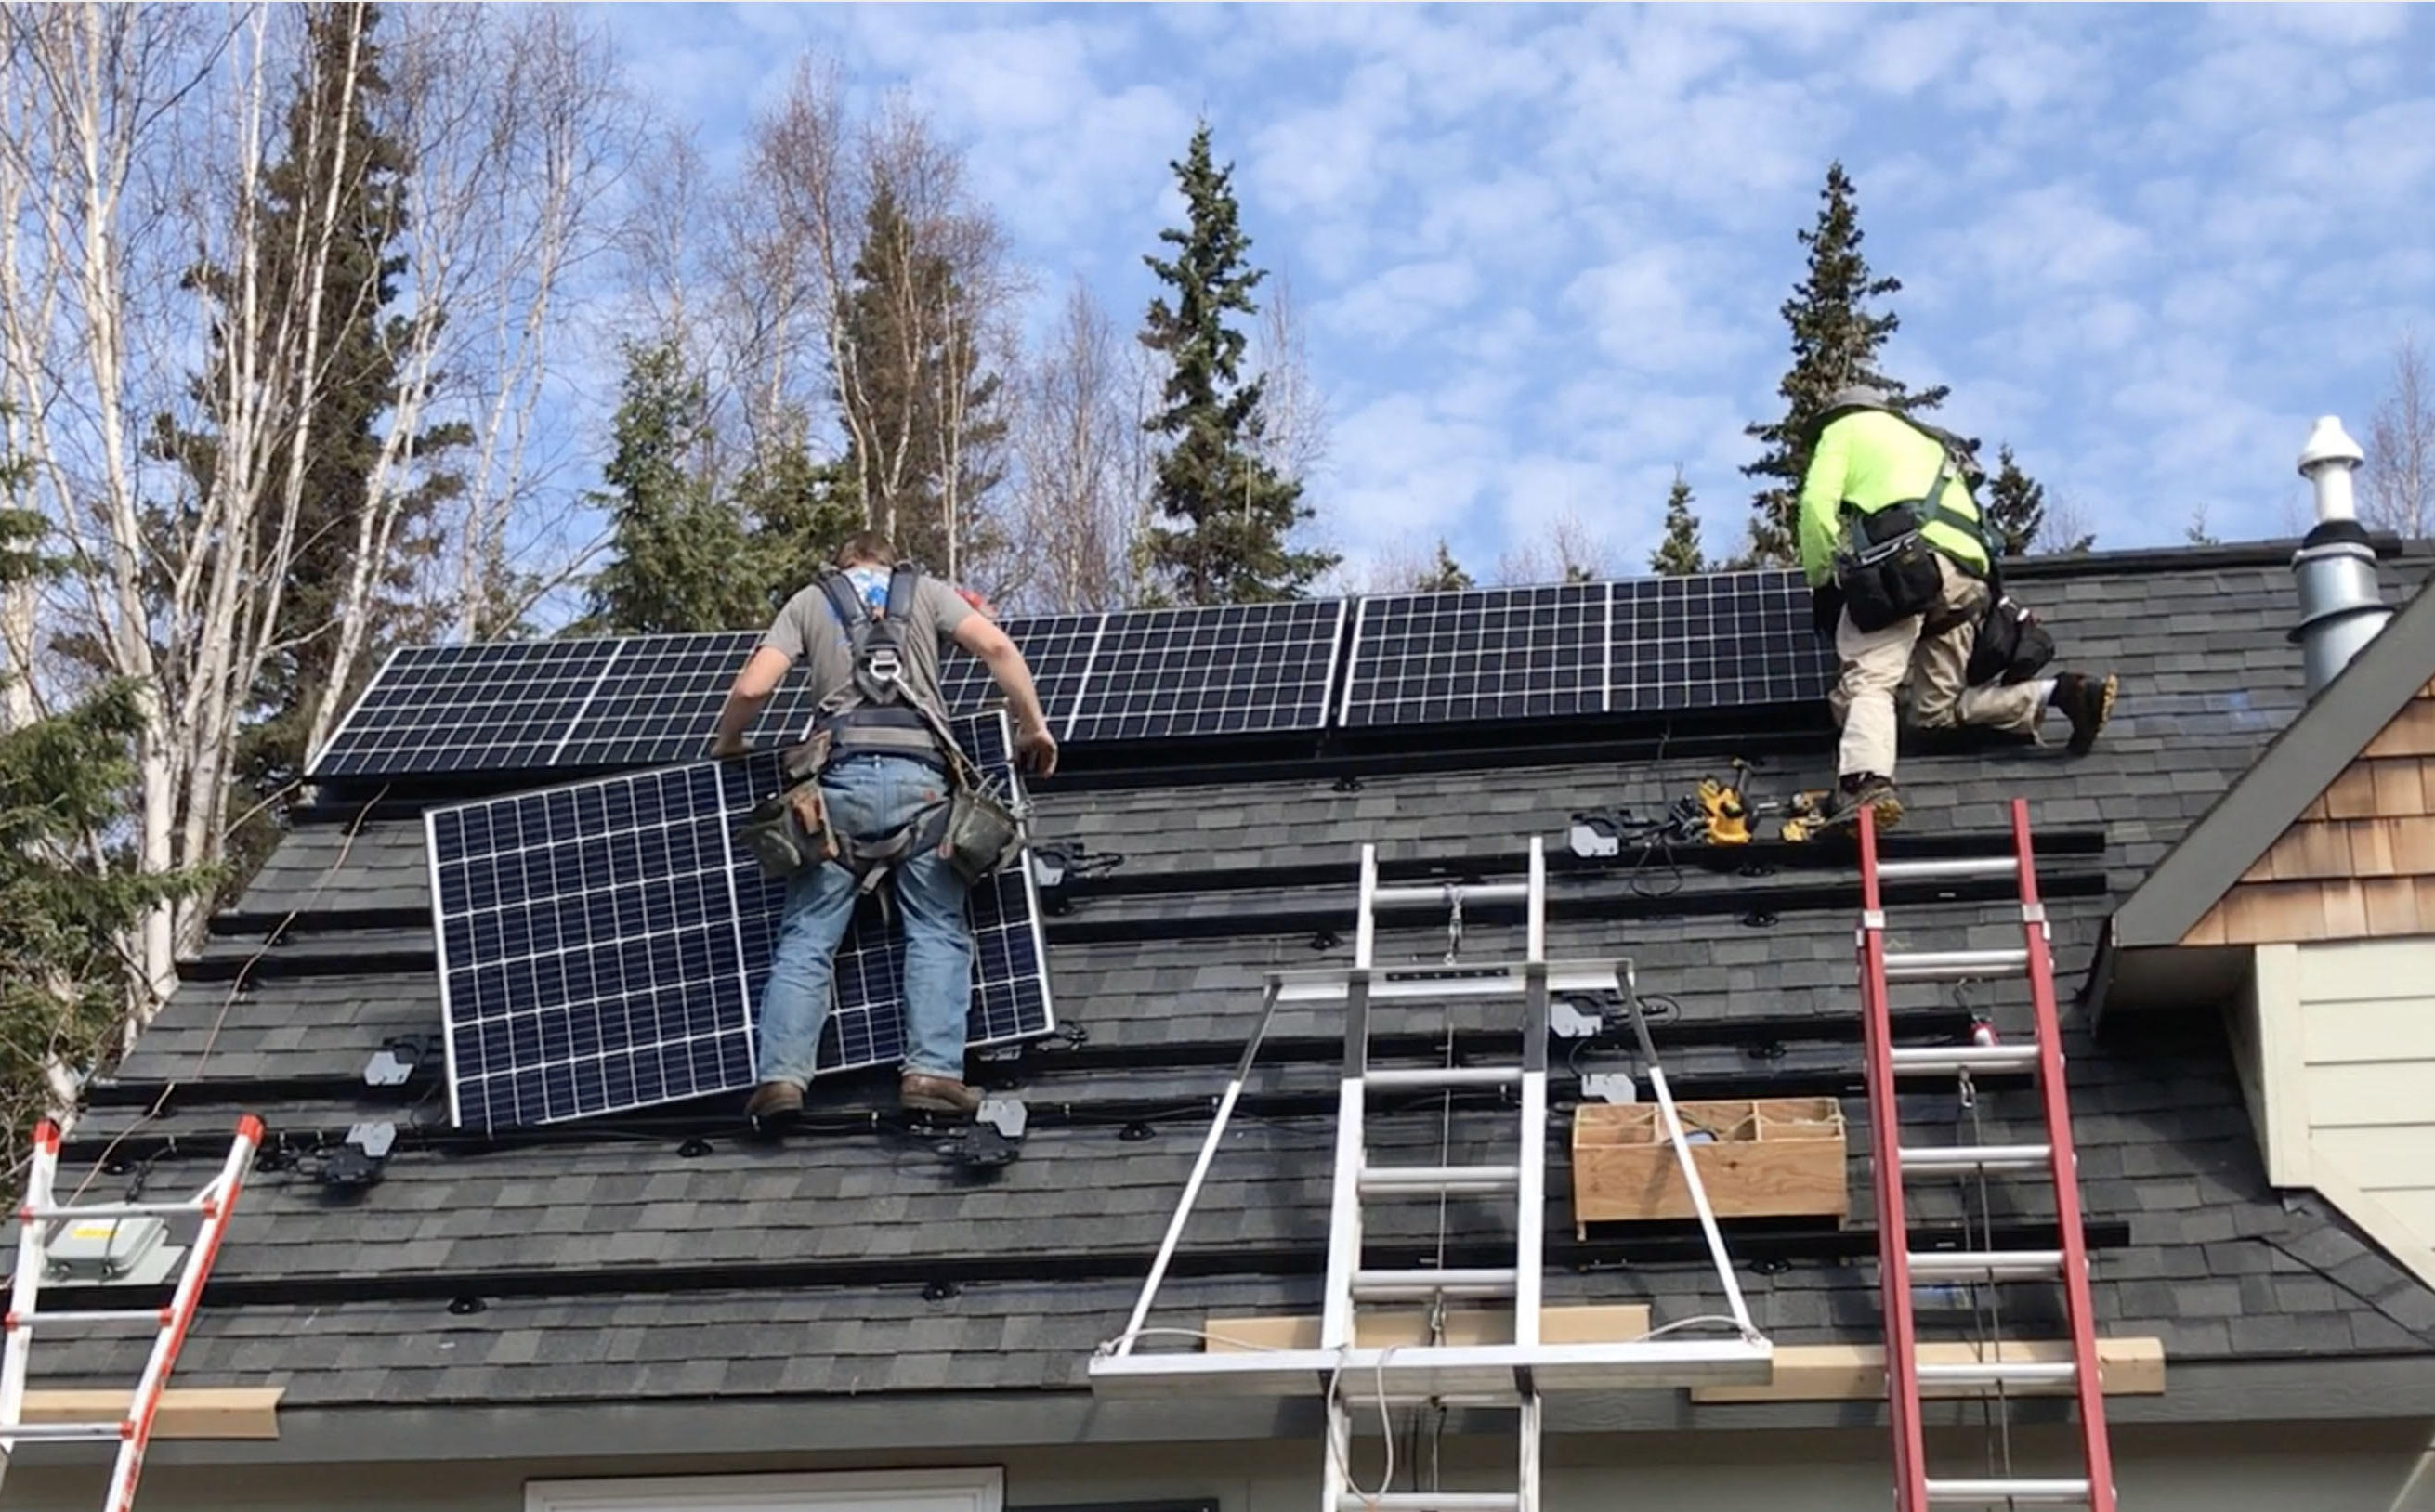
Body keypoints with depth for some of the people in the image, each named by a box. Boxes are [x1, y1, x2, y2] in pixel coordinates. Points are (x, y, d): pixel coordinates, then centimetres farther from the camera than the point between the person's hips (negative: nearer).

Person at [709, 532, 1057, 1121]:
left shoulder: (809, 601, 22)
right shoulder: (926, 591, 21)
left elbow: (752, 686, 9)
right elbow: (996, 646, 5)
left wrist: (726, 742, 28)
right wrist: (1034, 725, 13)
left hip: (841, 774, 1)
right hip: (919, 775, -1)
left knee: (807, 938, 3)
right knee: (938, 932, 3)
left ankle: (781, 1076, -7)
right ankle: (931, 1071, -10)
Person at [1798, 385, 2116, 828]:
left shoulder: (1846, 427, 21)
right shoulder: (1933, 443, 41)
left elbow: (1818, 502, 3)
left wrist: (1821, 578, 10)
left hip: (1906, 563, -7)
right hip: (1966, 577, 7)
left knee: (1867, 680, -20)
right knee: (1937, 709, 13)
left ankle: (1867, 782, -46)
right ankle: (2063, 693, 1)